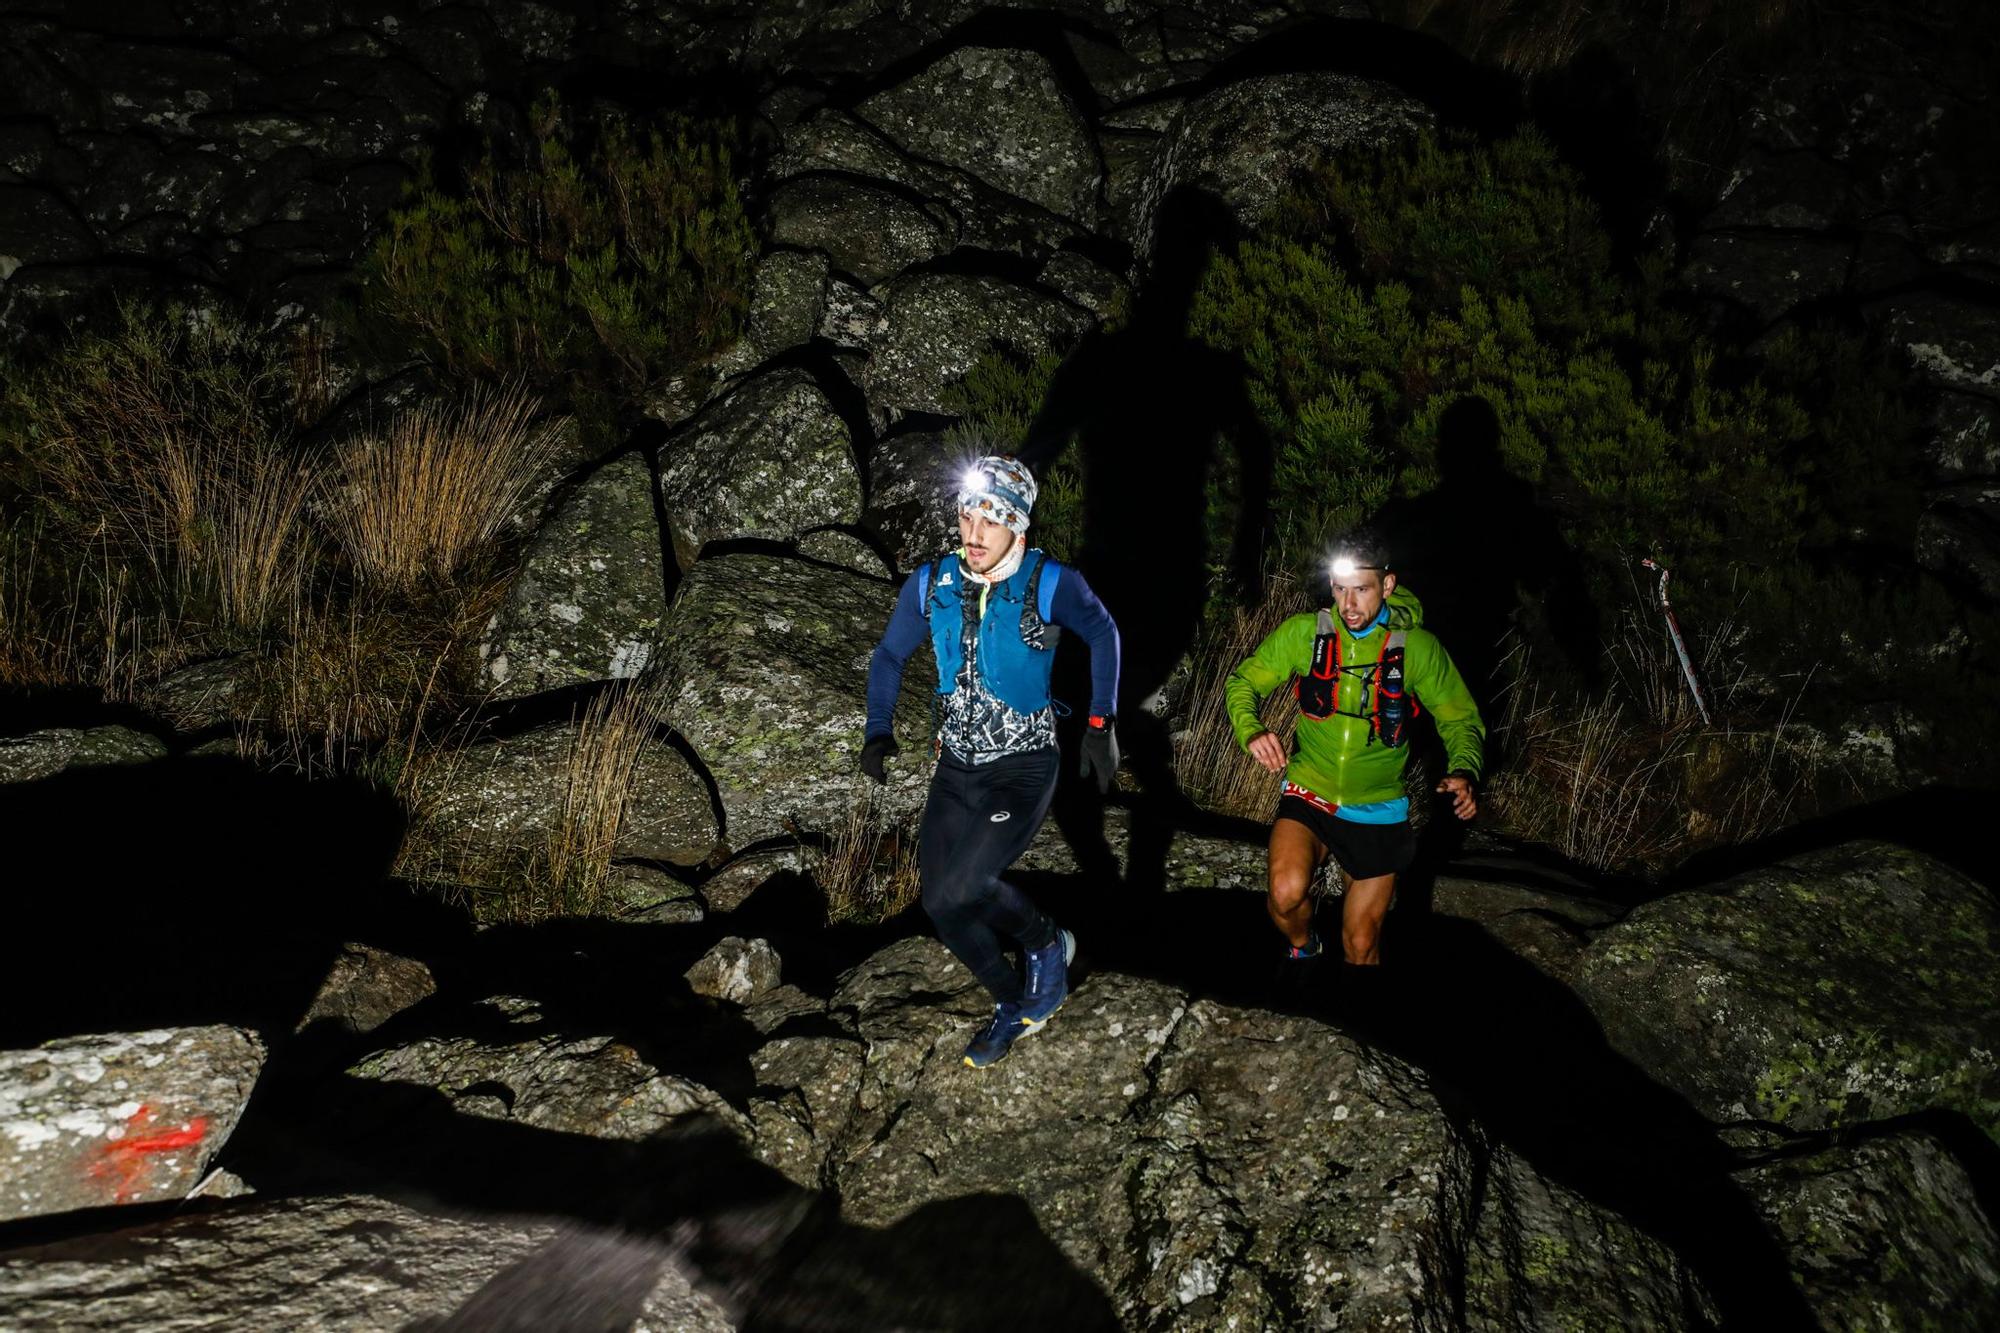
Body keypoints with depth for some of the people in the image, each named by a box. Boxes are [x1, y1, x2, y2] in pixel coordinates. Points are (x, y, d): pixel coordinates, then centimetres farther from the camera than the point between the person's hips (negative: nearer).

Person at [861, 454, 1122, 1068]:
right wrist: (878, 731, -5)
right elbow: (889, 655, 7)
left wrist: (1100, 723, -4)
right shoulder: (932, 583, -6)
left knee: (961, 888, -20)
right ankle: (1015, 1005, 29)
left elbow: (1103, 635, 1)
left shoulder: (1050, 584, -16)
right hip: (957, 766, 5)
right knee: (941, 901, 6)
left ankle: (1047, 943, 10)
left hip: (1024, 767, -5)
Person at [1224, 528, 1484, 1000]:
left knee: (1361, 949, 6)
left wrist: (1463, 772, -25)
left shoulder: (1418, 647, -11)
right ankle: (1302, 947, 9)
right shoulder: (1304, 633, -9)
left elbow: (1460, 719, -3)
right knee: (1286, 893, -27)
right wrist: (1251, 732, -24)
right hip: (1309, 796, 0)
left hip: (1376, 811, 0)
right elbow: (1243, 682, -2)